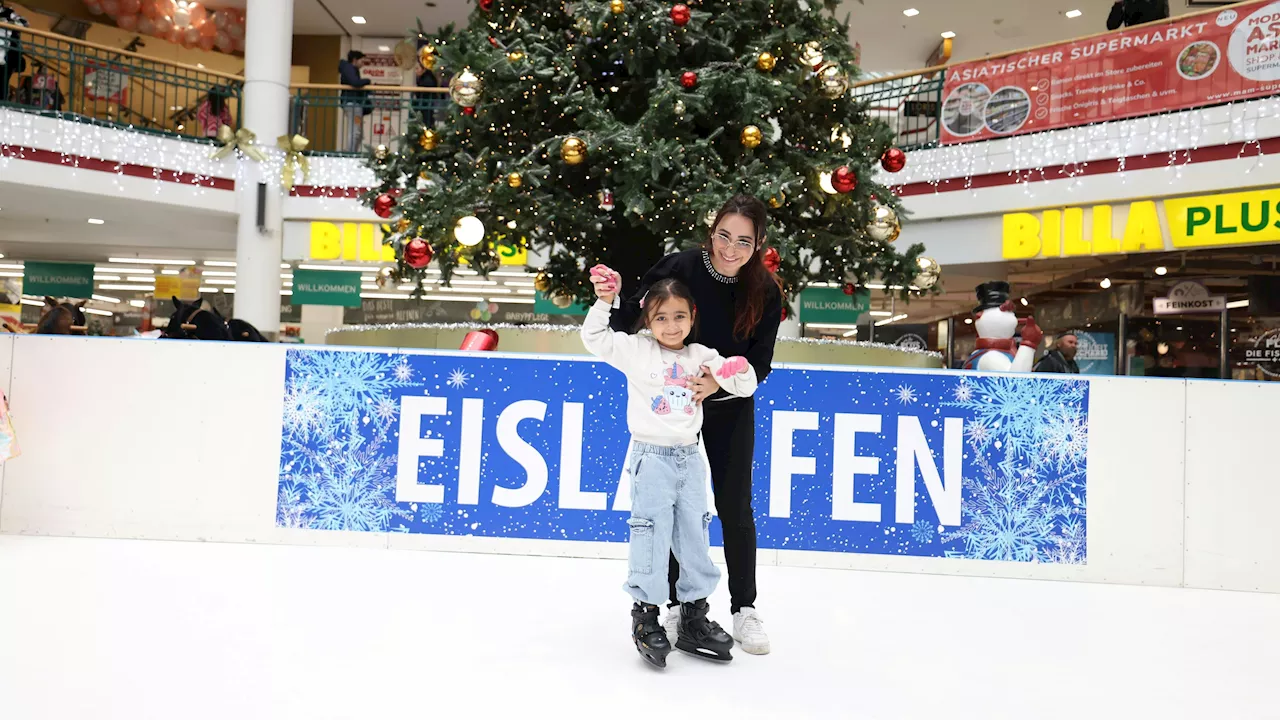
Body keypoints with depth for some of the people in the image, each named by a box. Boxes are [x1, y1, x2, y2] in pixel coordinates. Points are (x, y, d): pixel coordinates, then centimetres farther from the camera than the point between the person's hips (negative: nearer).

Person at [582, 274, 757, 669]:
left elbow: (743, 388, 5)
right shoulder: (636, 350, -2)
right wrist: (604, 300, -18)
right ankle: (645, 614, 12)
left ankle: (694, 615, 25)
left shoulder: (702, 357, 6)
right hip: (652, 457, -4)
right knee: (651, 535, -3)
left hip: (690, 458, 4)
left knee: (694, 536, 12)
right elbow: (594, 338, -6)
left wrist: (741, 371, -17)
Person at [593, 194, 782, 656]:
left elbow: (760, 363, -15)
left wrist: (719, 382, -32)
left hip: (730, 406, 1)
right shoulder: (680, 268, -21)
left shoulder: (765, 291, -16)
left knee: (734, 507, 5)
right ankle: (677, 604, 23)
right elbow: (627, 324, -15)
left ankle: (744, 609, 21)